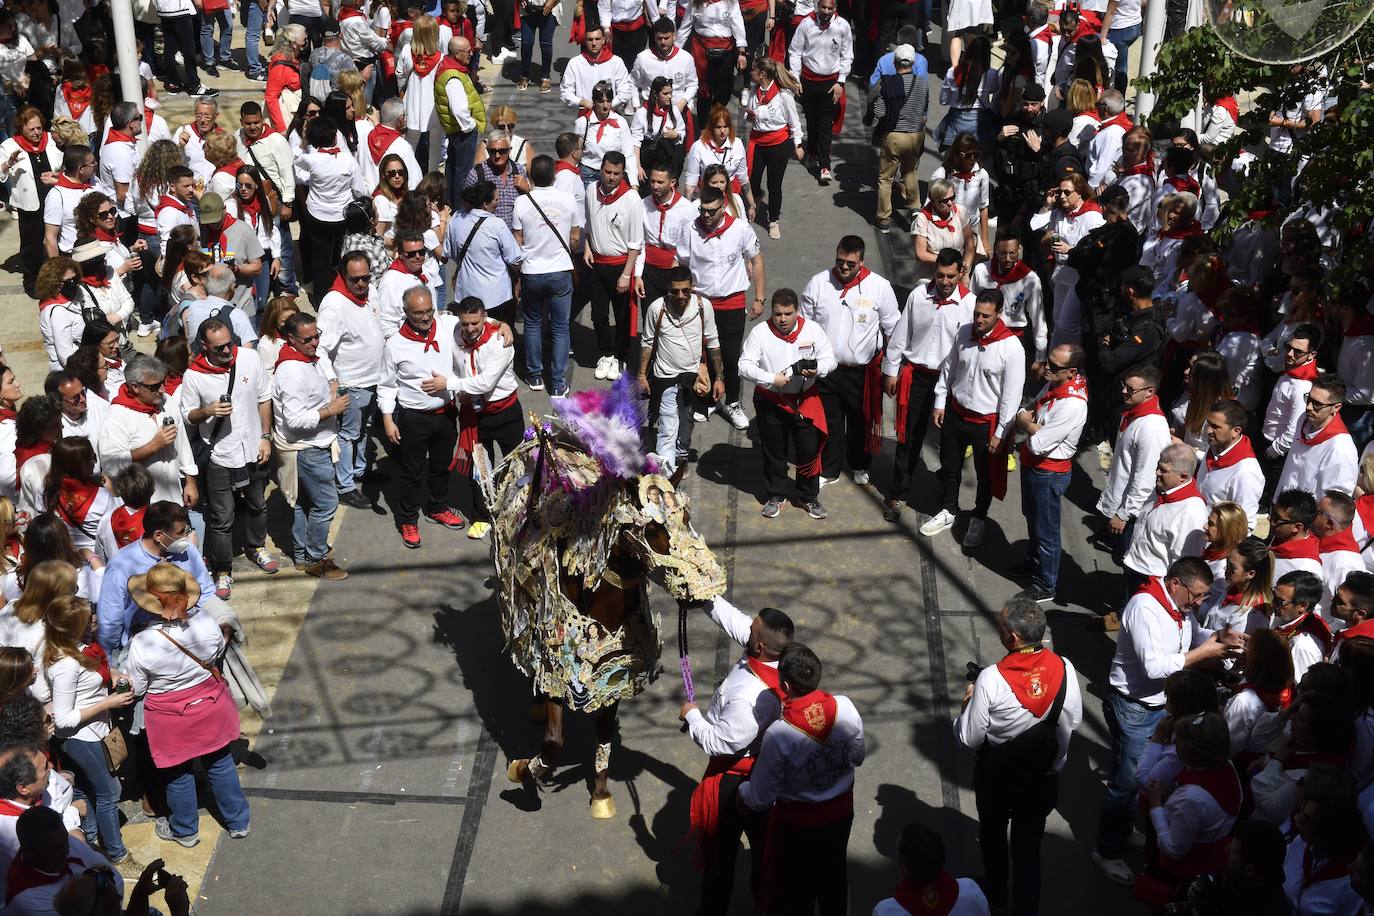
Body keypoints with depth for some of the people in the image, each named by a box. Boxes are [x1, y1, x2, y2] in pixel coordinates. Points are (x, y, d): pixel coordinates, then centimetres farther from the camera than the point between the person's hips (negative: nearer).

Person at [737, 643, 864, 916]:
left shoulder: (779, 734, -34)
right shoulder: (845, 707, -22)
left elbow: (760, 799, -22)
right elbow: (857, 757, -2)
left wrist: (741, 792, -1)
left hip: (797, 824, -4)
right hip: (841, 812, 4)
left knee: (796, 887, 21)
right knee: (834, 874, 29)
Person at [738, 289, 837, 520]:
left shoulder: (813, 330, -4)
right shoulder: (760, 333, -9)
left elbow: (829, 359, 2)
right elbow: (744, 366, -12)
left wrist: (817, 370, -20)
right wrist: (771, 379, -22)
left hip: (805, 399, 1)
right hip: (771, 401, -1)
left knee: (810, 449, 3)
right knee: (773, 451, 12)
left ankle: (809, 497, 21)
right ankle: (776, 496, 29)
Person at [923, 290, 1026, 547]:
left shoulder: (1011, 347, -22)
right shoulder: (965, 333, -7)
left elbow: (1012, 394, -18)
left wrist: (1001, 433, -15)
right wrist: (939, 403, 8)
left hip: (986, 422, -4)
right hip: (956, 413, 4)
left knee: (986, 475, 16)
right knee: (949, 467, 21)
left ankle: (979, 519, 39)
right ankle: (948, 512, 43)